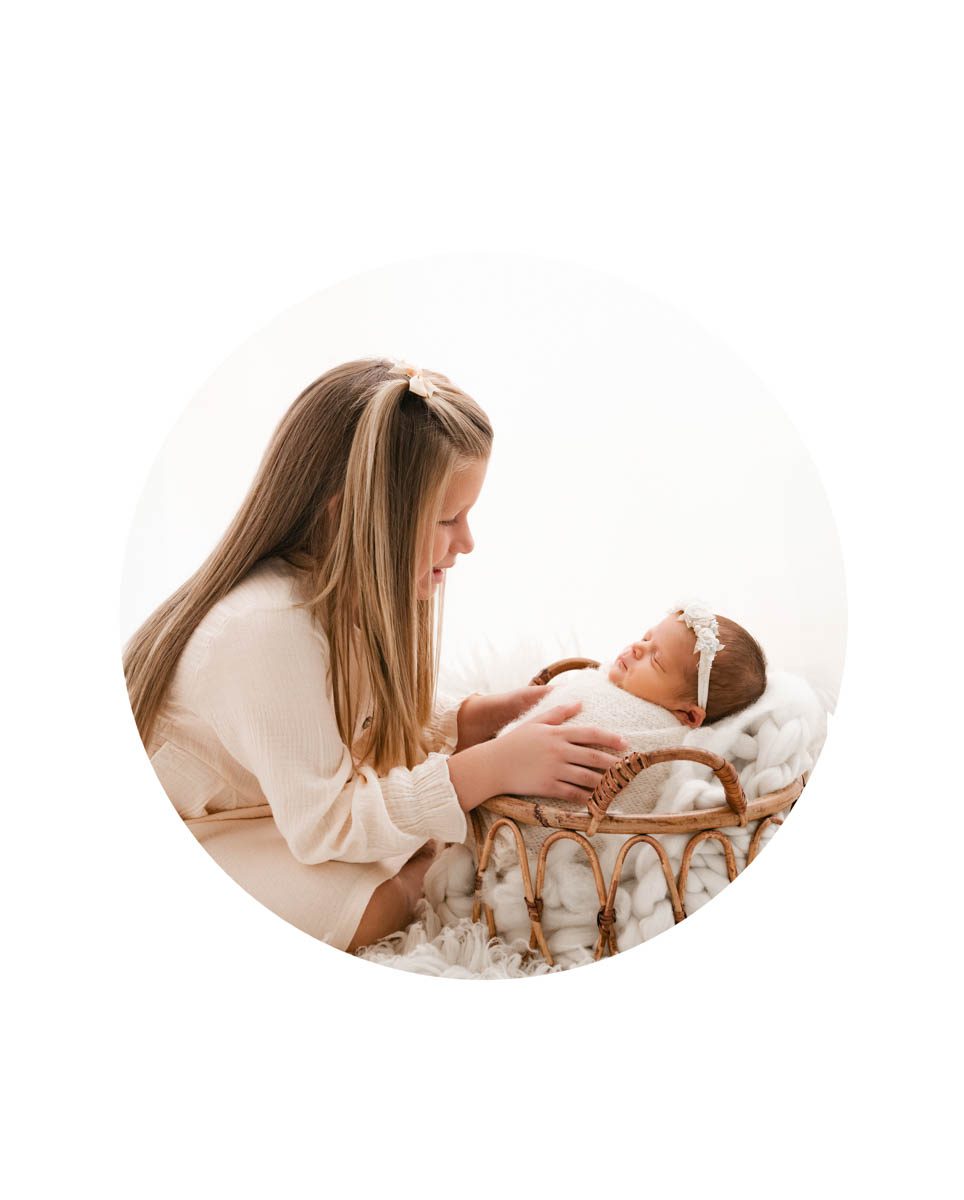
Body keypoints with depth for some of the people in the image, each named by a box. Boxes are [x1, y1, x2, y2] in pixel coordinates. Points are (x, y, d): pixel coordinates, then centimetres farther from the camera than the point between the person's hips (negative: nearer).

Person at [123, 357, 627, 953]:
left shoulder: (353, 587, -9)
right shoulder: (266, 628, -35)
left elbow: (372, 733, 0)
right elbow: (322, 823, -30)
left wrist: (474, 719, -15)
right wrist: (493, 767, -34)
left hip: (296, 807, 8)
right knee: (381, 908, -27)